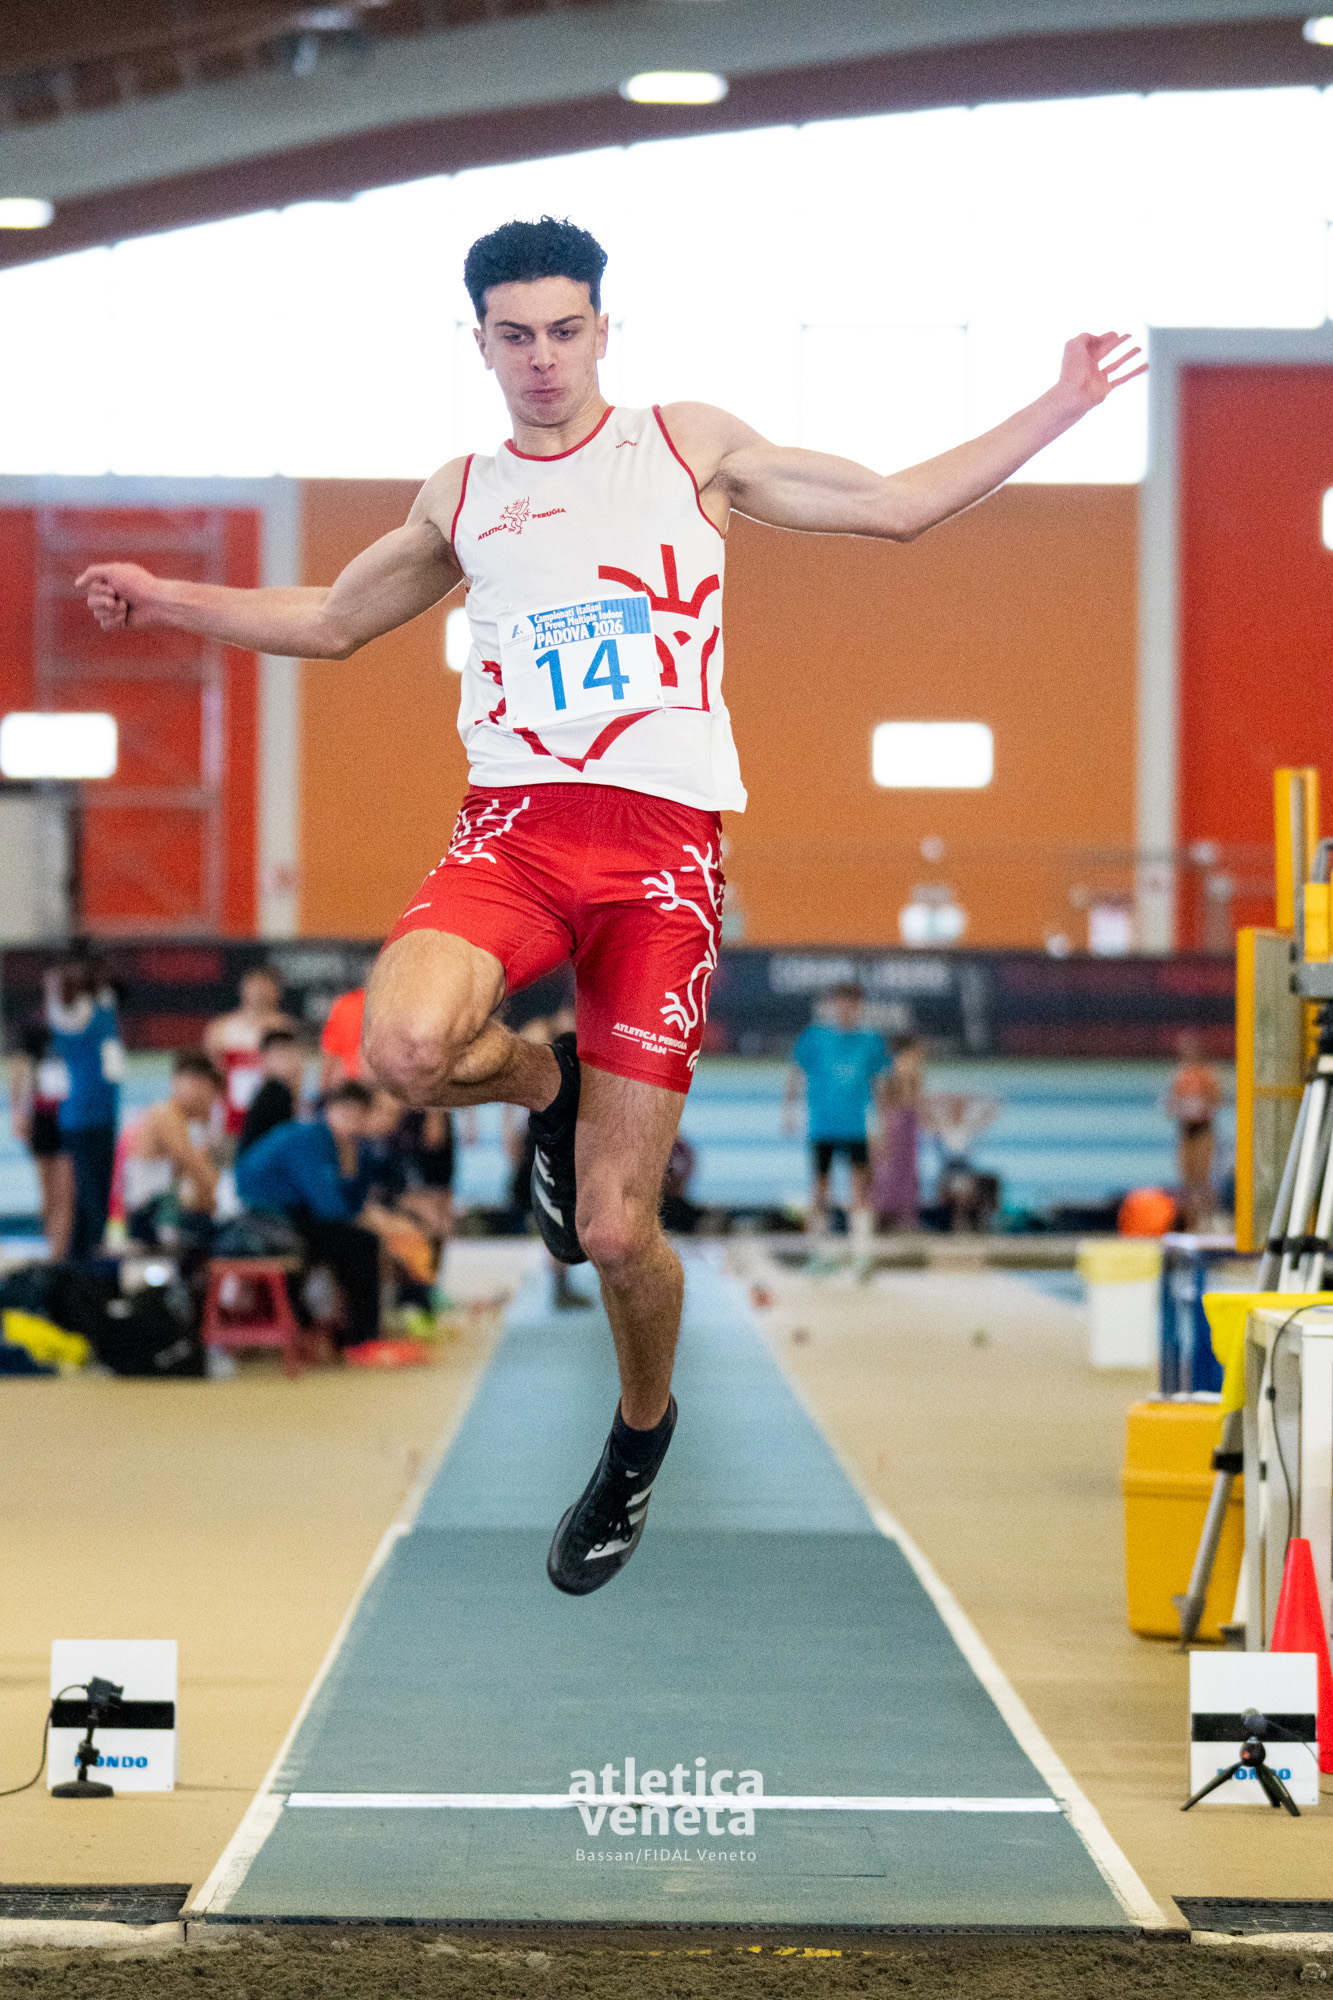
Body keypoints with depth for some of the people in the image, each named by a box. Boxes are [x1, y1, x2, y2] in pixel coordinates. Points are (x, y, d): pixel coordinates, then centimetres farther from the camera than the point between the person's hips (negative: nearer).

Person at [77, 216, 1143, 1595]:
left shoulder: (691, 450, 13)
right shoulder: (461, 501, 18)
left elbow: (896, 506, 17)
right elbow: (332, 621, 34)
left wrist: (1063, 407, 13)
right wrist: (170, 601, 23)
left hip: (662, 850, -2)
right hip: (512, 827, 2)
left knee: (616, 1234, -6)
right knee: (406, 1046, -34)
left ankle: (641, 1432, 27)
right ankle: (544, 1083, 4)